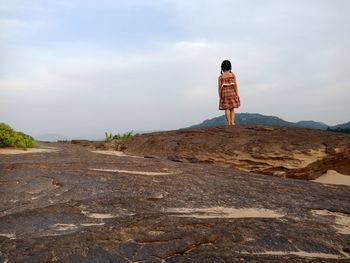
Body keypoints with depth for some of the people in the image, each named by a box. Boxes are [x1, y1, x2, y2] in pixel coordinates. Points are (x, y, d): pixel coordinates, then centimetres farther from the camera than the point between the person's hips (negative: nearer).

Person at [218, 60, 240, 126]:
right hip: (232, 92, 2)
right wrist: (237, 94, 1)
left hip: (224, 93, -1)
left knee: (227, 108, 1)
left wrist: (220, 96, 2)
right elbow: (235, 85, -2)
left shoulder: (220, 77, -2)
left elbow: (220, 87, -4)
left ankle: (229, 122, -2)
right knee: (232, 108, 10)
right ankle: (232, 121, 0)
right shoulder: (232, 75, 1)